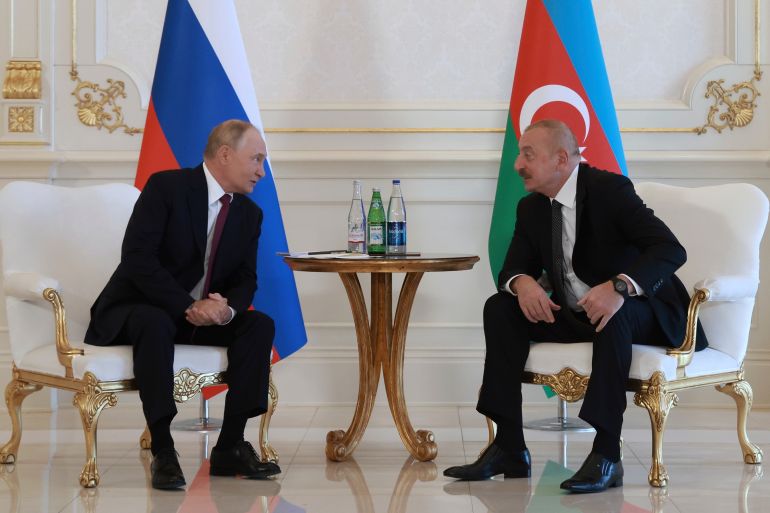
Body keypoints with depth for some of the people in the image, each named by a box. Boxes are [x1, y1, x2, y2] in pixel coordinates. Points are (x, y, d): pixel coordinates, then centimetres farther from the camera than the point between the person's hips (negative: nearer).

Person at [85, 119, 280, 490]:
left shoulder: (249, 213, 6)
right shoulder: (166, 187, -15)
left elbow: (245, 279, 6)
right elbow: (137, 257, -23)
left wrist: (227, 307, -19)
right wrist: (189, 307, -29)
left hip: (204, 316, 6)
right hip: (135, 310, -6)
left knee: (260, 324, -16)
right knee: (155, 324, -38)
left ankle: (230, 446, -15)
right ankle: (162, 452, -31)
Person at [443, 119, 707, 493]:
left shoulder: (609, 189, -18)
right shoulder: (531, 208, 3)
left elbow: (671, 250, -27)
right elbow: (513, 268, 6)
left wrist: (619, 286, -46)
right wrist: (522, 283, -21)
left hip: (637, 312, -7)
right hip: (574, 314, 7)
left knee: (615, 315, -39)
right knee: (500, 307, -11)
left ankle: (606, 455, -36)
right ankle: (509, 447, -14)